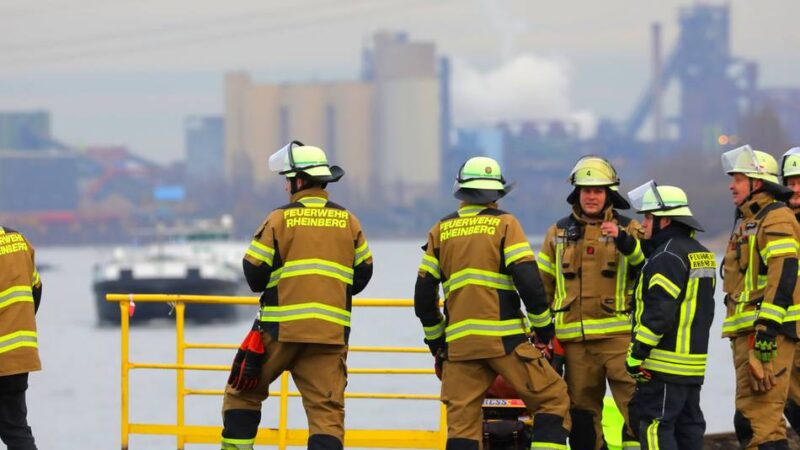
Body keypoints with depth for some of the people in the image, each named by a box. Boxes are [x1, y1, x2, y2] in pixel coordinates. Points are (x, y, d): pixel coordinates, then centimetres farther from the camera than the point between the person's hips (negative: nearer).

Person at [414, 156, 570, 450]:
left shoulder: (441, 231, 12)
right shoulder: (504, 224, 0)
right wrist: (543, 324, 4)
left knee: (461, 421, 3)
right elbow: (528, 279, -9)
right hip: (503, 337, -4)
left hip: (458, 341, 4)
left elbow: (424, 292, 13)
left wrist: (435, 337, 24)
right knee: (552, 400, 4)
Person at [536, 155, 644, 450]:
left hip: (618, 334, -3)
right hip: (576, 338, 3)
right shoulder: (559, 233, 14)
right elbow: (542, 282, 21)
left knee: (635, 402, -14)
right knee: (582, 409, 8)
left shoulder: (628, 229, 5)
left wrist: (625, 241, -27)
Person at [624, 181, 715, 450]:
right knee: (687, 426, 12)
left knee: (654, 426, -8)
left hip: (665, 363, -10)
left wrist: (636, 354, -17)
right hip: (694, 362, 10)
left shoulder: (668, 258, -15)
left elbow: (659, 313, -21)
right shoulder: (701, 254, 16)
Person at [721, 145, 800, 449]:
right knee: (748, 420, 12)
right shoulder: (747, 221, 22)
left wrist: (767, 332, -27)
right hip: (748, 332, 11)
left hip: (769, 332, -11)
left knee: (760, 418, -16)